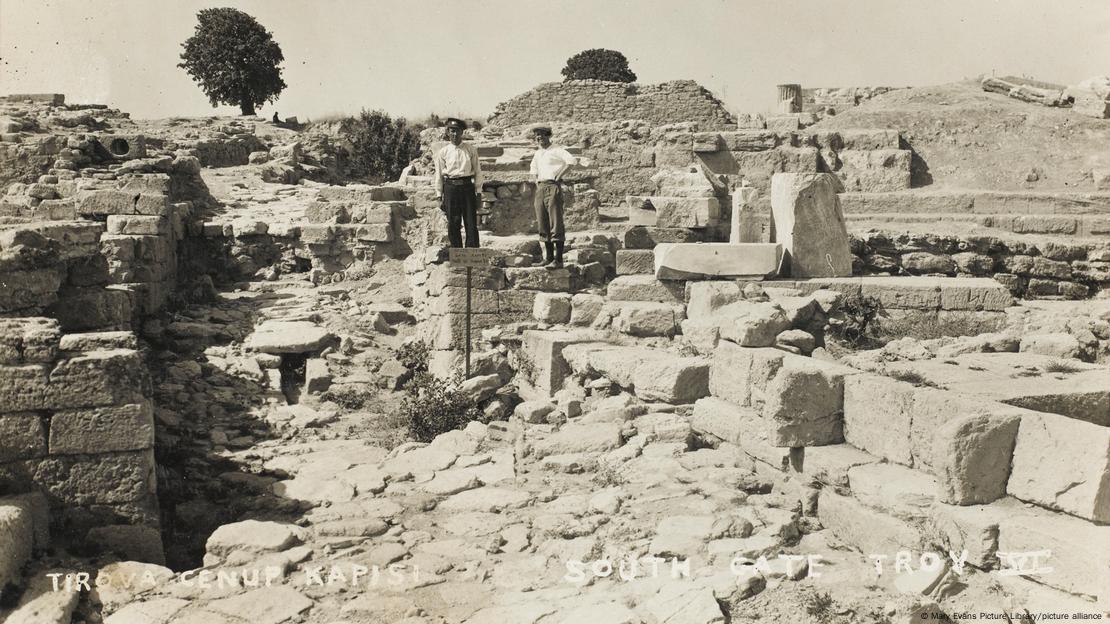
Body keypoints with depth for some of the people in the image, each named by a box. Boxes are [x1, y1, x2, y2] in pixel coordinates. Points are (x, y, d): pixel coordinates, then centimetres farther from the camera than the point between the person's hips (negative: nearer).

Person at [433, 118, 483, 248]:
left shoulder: (470, 149, 6)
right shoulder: (442, 152, 5)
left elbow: (477, 171, 8)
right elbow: (439, 175, 8)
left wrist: (478, 193, 4)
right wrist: (439, 196, 5)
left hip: (467, 187, 0)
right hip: (450, 188, 0)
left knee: (471, 224, -1)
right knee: (453, 225, 3)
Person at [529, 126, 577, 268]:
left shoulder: (556, 151, -4)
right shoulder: (537, 154, 19)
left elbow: (571, 160, -20)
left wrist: (558, 175, -16)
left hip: (553, 187, -8)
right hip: (540, 188, 8)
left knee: (556, 224, -9)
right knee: (543, 225, 7)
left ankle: (558, 260, -11)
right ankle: (549, 258, 15)